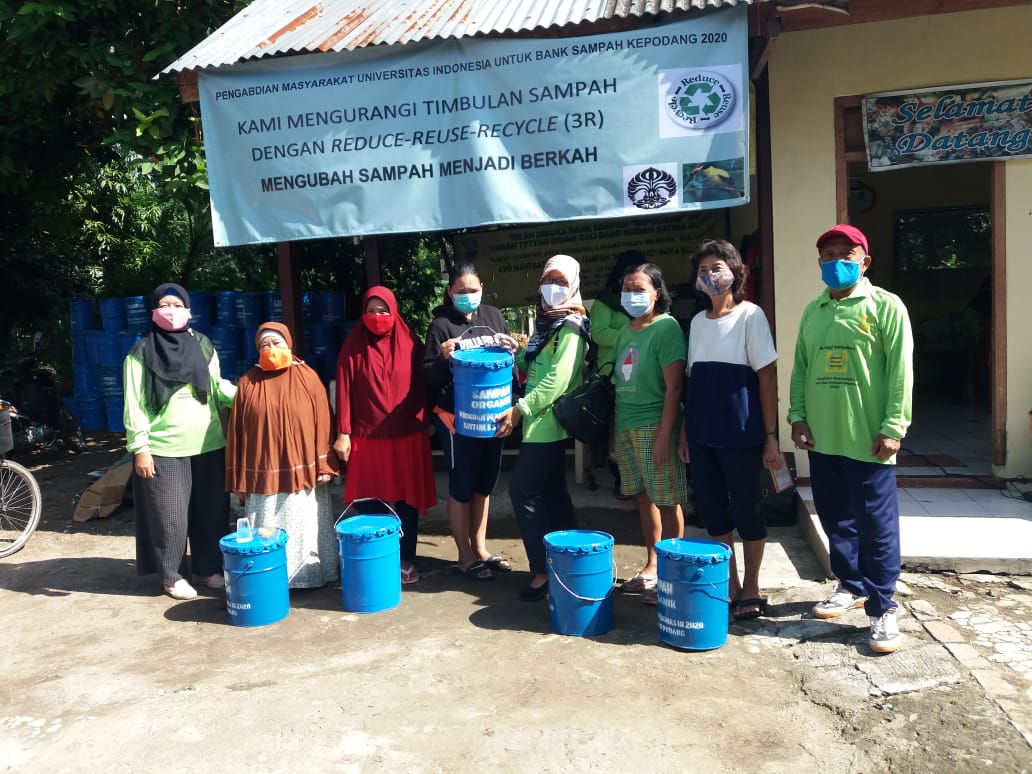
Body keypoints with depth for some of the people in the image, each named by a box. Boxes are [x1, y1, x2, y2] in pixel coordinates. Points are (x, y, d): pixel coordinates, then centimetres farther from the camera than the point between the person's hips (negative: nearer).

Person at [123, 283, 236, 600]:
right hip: (165, 449, -3)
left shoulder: (203, 346, 7)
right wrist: (140, 448, -9)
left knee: (211, 511, 10)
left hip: (209, 445, 4)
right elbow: (134, 405, -4)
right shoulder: (141, 353, -2)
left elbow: (218, 387, 11)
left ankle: (209, 568, 26)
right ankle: (173, 575, 19)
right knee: (170, 516, 3)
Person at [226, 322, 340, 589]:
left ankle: (309, 576, 22)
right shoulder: (248, 382, 3)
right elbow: (236, 431, 5)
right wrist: (238, 477, 4)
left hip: (302, 471, 0)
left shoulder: (308, 377, 0)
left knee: (305, 529, 10)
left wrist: (324, 463, -6)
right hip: (263, 474, 1)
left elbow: (322, 422, -1)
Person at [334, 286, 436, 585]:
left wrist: (426, 422, 4)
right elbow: (344, 391, -2)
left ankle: (407, 560, 19)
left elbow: (422, 386, 6)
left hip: (408, 435, 1)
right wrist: (343, 433, -6)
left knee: (407, 499, 6)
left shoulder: (410, 343, 2)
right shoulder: (353, 346, 0)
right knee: (372, 501, 4)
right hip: (367, 437, -1)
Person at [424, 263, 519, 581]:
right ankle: (465, 557, 19)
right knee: (461, 486, 5)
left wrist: (512, 350, -7)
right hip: (456, 417, -5)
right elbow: (429, 377, -8)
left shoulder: (493, 316, 6)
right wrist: (444, 358, -26)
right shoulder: (441, 325, -8)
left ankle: (480, 549, 30)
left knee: (484, 484, 15)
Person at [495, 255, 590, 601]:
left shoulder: (571, 327, -12)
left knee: (523, 489, -7)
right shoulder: (546, 322, 16)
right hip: (542, 422, 9)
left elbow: (557, 380, -21)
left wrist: (519, 409, -22)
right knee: (552, 491, 13)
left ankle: (544, 569, 1)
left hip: (547, 422, -9)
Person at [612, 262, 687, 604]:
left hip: (653, 425, -7)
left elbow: (674, 386, -14)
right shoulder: (626, 331, 14)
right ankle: (651, 566, 27)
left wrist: (664, 435, -18)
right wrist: (615, 428, 14)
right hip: (625, 425, 7)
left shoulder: (666, 327, -9)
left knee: (667, 501, 1)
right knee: (643, 497, 14)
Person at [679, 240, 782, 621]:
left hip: (740, 433, -5)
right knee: (711, 510, 10)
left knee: (745, 510, 3)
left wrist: (771, 436, -10)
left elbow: (767, 376, -7)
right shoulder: (698, 321, 11)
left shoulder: (750, 315, -5)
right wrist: (685, 430, 11)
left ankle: (751, 589, 20)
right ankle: (729, 585, 26)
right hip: (702, 433, 6)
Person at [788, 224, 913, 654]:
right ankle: (851, 587, 31)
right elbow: (800, 367, 13)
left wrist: (893, 427, -13)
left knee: (876, 524, 0)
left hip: (867, 437, -5)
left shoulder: (886, 306, -3)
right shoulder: (813, 311, 13)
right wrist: (798, 416, 3)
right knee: (836, 519, 14)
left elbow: (901, 370, -7)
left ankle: (882, 608, 11)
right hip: (822, 436, 6)